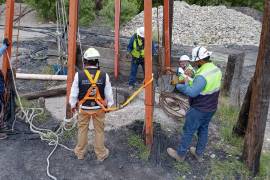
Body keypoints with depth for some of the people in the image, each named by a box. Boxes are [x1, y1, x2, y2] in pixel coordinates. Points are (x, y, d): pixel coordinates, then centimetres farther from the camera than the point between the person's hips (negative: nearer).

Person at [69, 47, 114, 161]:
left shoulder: (79, 75, -16)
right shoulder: (104, 75, -15)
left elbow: (74, 92, -6)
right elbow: (108, 93, -5)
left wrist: (73, 104, 11)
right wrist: (109, 104, 11)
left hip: (83, 108, 0)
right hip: (99, 108, 0)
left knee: (82, 130, 18)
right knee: (99, 131, 14)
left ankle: (80, 153, 34)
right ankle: (101, 154, 28)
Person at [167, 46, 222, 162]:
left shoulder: (202, 75, -30)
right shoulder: (216, 69, -1)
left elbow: (192, 92, -33)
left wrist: (178, 86, -20)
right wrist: (191, 81, 0)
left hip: (199, 110, -8)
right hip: (211, 108, 9)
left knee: (188, 131, 8)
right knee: (203, 129, 22)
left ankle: (180, 154, 24)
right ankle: (199, 154, 38)